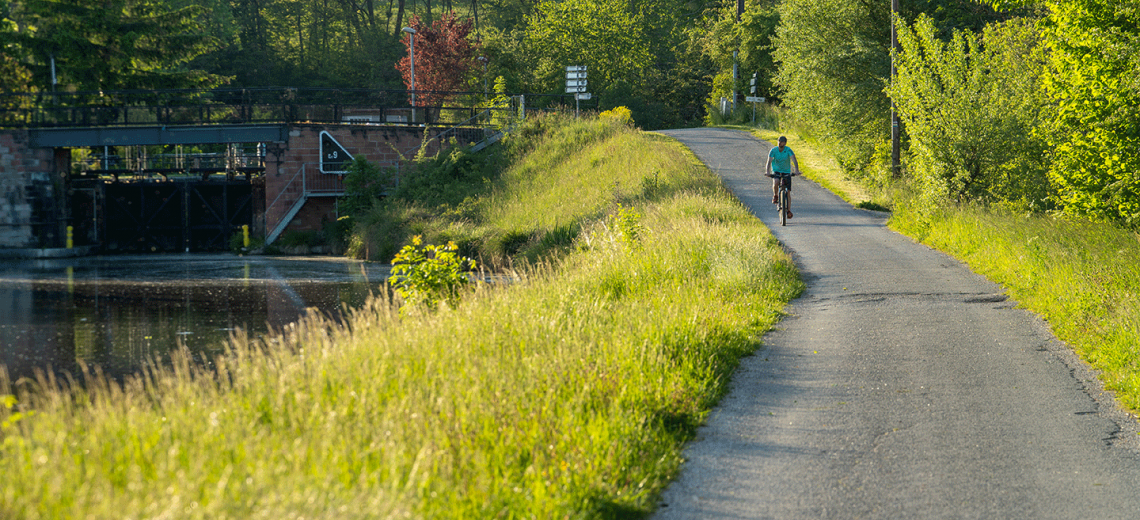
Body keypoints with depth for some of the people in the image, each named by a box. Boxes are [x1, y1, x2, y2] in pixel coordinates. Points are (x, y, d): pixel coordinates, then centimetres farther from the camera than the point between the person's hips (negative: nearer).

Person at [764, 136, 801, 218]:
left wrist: (796, 170, -41)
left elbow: (794, 160, -24)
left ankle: (789, 210, 6)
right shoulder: (773, 151, -13)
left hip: (786, 172, 1)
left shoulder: (788, 150, -14)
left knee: (788, 192, -4)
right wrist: (767, 171, -40)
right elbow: (769, 161, -22)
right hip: (776, 171, 0)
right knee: (775, 183, -33)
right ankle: (775, 196, -4)